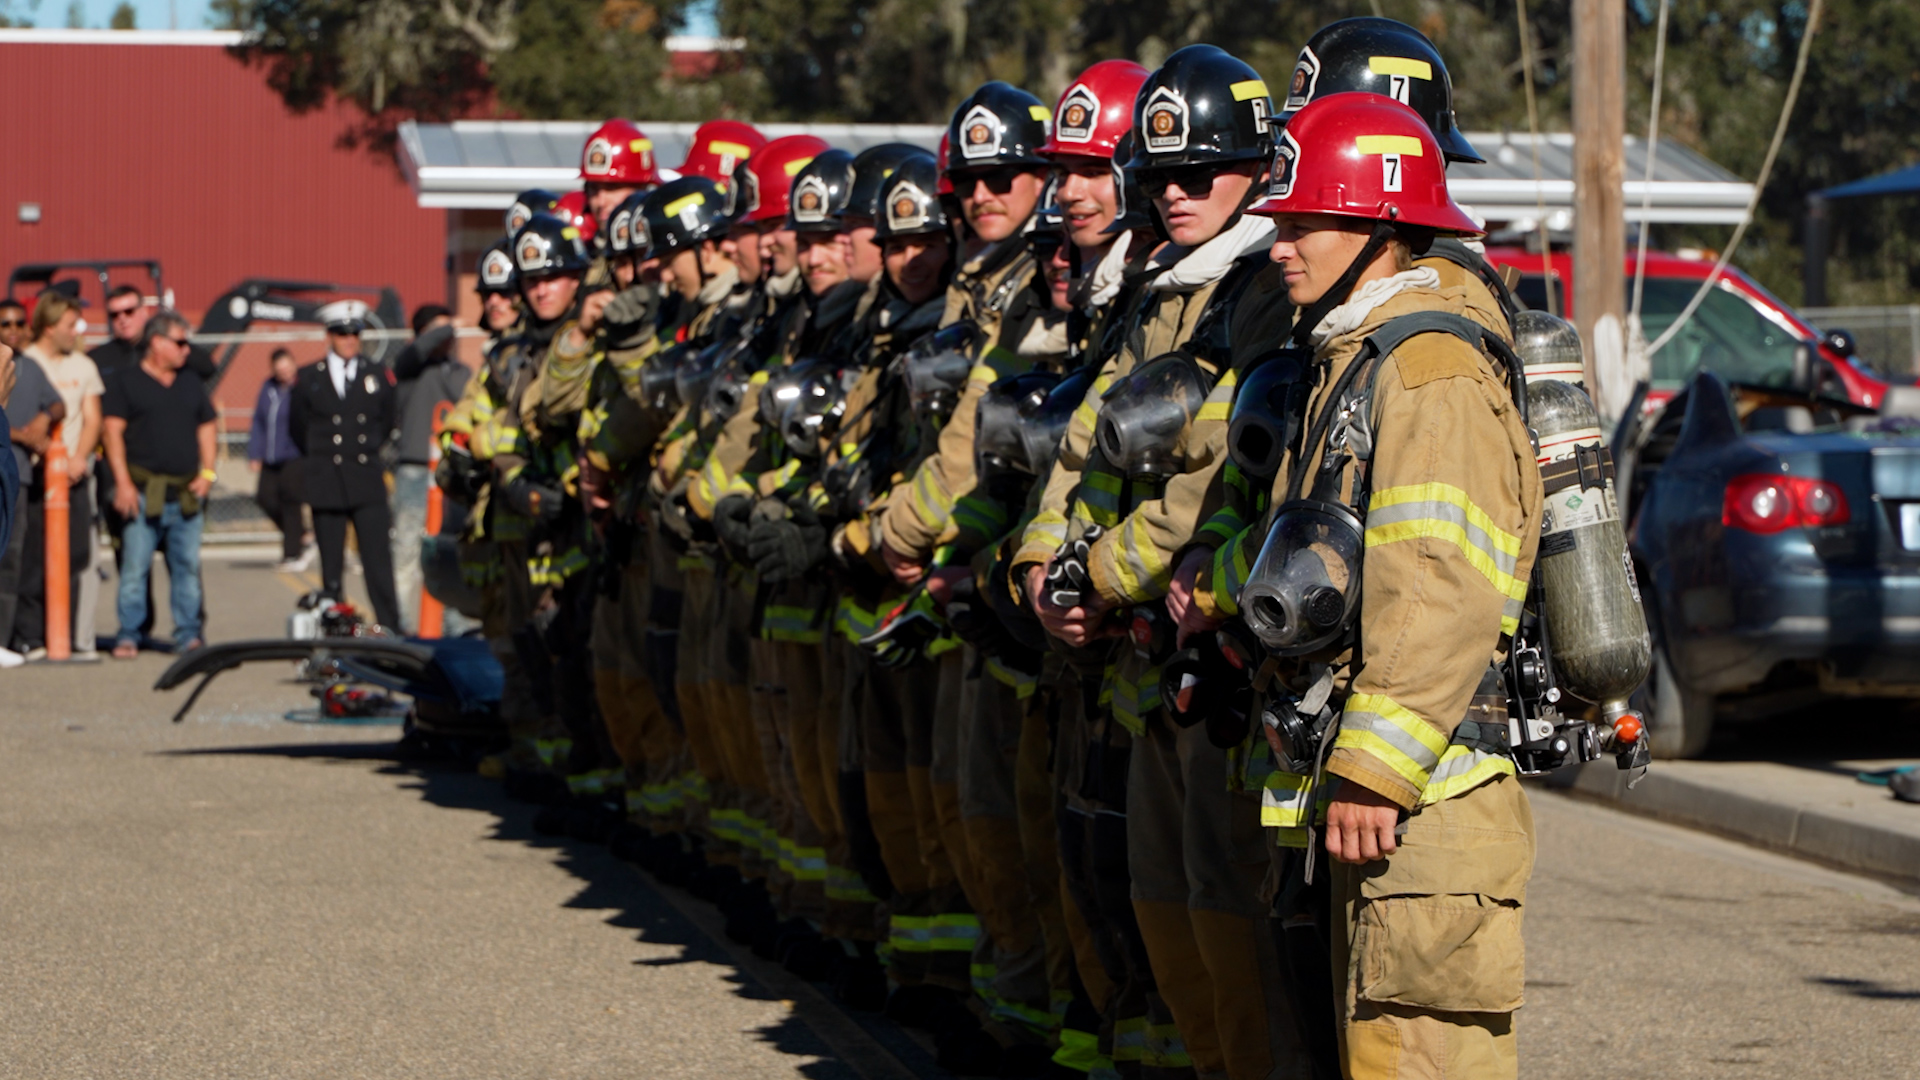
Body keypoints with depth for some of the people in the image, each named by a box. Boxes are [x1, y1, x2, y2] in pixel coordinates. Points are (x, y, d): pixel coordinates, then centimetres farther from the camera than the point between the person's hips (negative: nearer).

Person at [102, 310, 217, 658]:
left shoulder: (191, 384, 18)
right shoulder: (127, 383, 3)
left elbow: (206, 429, 20)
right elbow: (113, 431, -3)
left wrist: (207, 473, 5)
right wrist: (123, 482, -12)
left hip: (186, 495, 5)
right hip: (145, 494, -4)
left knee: (187, 565, 3)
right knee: (135, 566, -6)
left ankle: (187, 635, 8)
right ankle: (128, 636, -2)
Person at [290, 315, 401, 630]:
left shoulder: (378, 375, 10)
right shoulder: (308, 379, 8)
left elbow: (387, 422, 19)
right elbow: (300, 429, 16)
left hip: (368, 482, 0)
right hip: (326, 485, 0)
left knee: (378, 558, -7)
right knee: (331, 565, 1)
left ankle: (389, 625, -6)